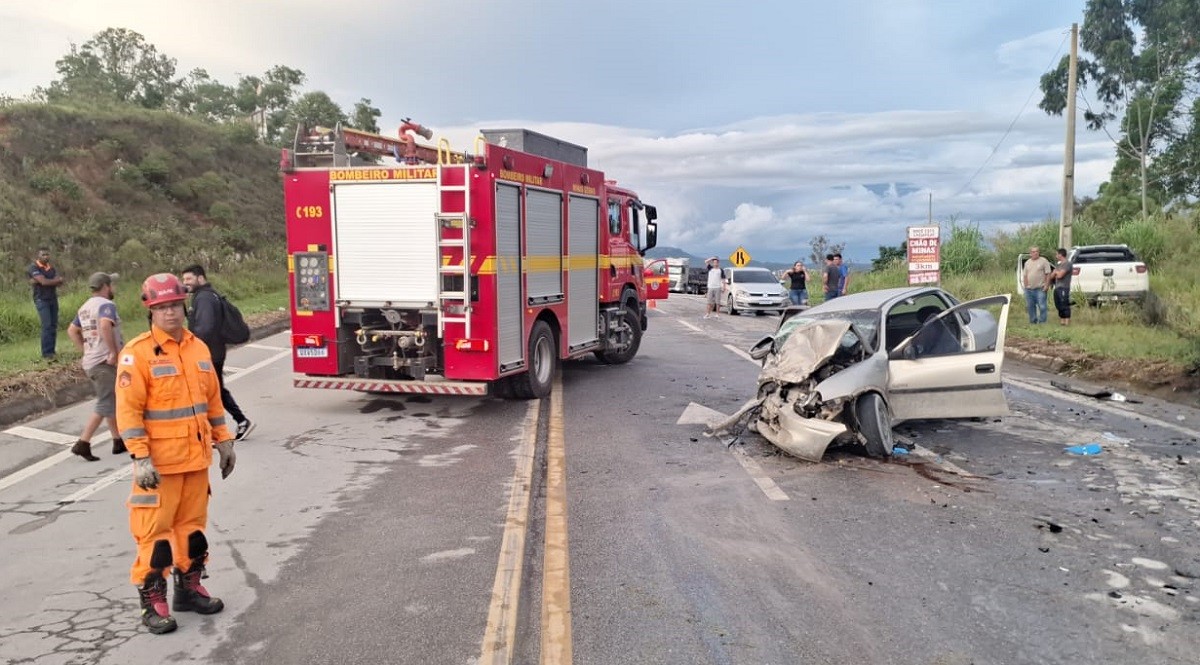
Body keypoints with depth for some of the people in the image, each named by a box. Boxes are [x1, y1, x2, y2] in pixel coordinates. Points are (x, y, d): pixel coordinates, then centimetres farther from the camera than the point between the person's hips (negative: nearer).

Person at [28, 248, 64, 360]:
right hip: (41, 300, -6)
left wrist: (37, 281, -12)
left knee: (54, 326, 3)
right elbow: (44, 281, -19)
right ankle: (45, 353, -12)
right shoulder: (33, 267, -6)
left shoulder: (51, 268, 13)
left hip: (53, 299, 6)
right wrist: (56, 280, -2)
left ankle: (51, 351, 9)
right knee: (47, 326, -13)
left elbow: (59, 281, -3)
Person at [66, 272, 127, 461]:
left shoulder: (85, 307, 16)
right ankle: (83, 443, -9)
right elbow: (105, 325, -30)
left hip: (90, 362, 10)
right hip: (104, 362, -10)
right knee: (105, 405, -6)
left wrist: (85, 351, 20)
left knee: (113, 402, 17)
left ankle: (118, 441, 23)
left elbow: (72, 330, 24)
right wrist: (113, 352, -24)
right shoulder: (106, 305, -12)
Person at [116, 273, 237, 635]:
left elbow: (213, 399, 16)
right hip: (159, 461, -6)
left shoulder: (198, 348, 9)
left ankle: (189, 586, 29)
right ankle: (153, 602, 11)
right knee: (154, 529, 0)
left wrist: (224, 441, 15)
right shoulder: (137, 353, -10)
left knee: (192, 523, 15)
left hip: (197, 457, 6)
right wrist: (140, 458, -19)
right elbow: (128, 409, -14)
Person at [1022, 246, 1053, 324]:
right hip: (1029, 289, 5)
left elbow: (1048, 274, -5)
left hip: (1040, 288, -5)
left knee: (1042, 306, -6)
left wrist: (1047, 285, -12)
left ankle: (1042, 322, 0)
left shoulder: (1043, 261, -1)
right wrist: (1025, 286, 9)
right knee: (1030, 306, 10)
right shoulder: (1027, 262, 14)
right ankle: (1033, 322, 21)